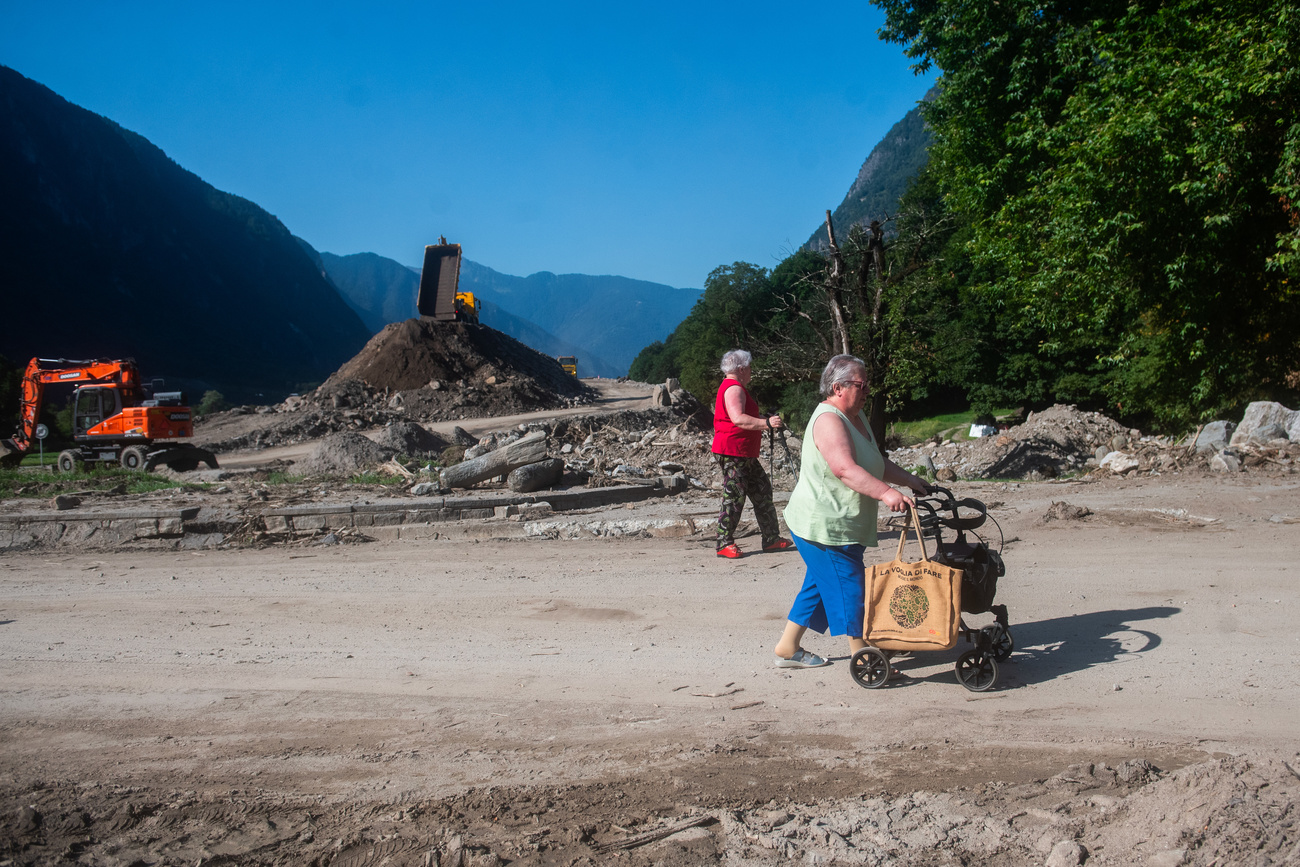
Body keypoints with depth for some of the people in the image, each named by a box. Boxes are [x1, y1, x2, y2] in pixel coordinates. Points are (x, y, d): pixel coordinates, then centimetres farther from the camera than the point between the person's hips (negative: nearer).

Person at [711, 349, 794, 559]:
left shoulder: (732, 388, 21)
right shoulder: (733, 389, -15)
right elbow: (738, 419, -31)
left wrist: (763, 420, 31)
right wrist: (766, 423, -36)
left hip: (745, 454, 11)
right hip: (732, 453, -11)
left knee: (762, 491, 11)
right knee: (734, 497, -7)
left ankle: (771, 539, 15)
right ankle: (724, 544, 0)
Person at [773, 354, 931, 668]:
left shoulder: (857, 417, 13)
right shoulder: (829, 420, -20)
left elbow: (877, 462, 23)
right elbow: (845, 469, -34)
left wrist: (910, 481, 14)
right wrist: (885, 492, -43)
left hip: (840, 525, 11)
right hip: (824, 525, -11)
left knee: (820, 585, 17)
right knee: (849, 588, -6)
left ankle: (788, 649, 26)